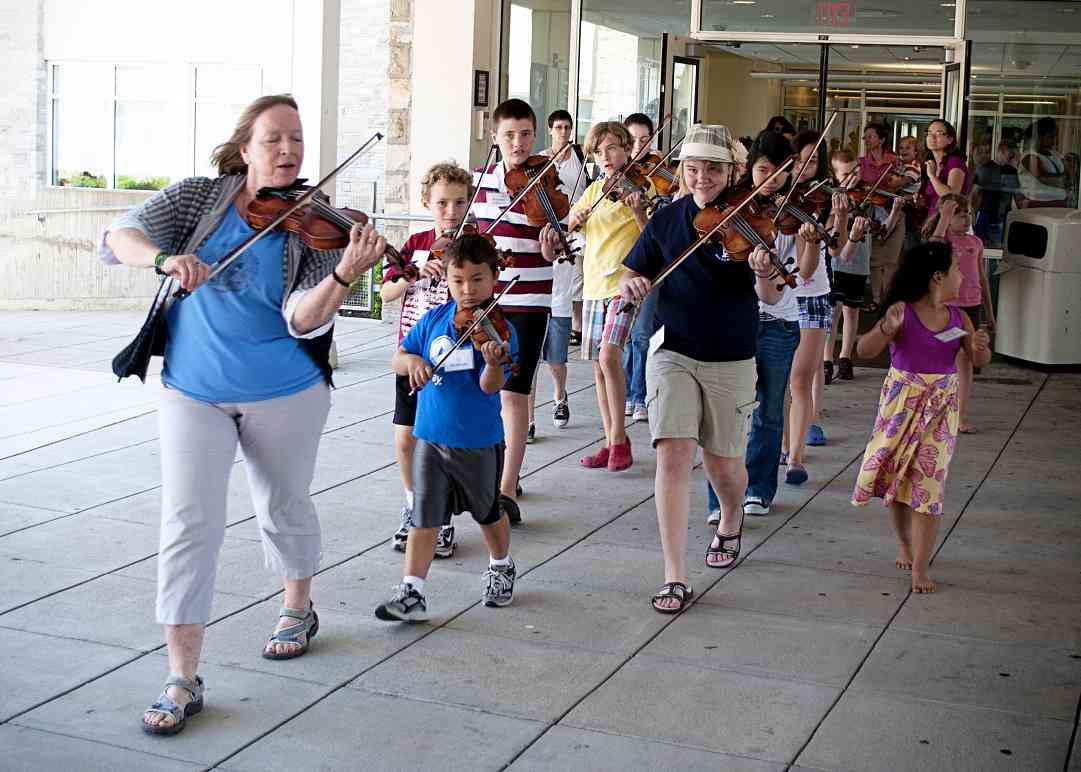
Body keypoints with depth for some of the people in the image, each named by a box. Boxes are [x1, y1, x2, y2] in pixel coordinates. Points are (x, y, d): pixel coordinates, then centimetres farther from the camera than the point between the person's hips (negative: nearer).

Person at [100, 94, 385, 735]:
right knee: (190, 523, -7)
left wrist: (346, 275, -39)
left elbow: (305, 321, -20)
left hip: (285, 395, 0)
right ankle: (183, 680, -1)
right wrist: (166, 258, -35)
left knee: (285, 507, 18)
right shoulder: (199, 198, -5)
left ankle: (299, 609, 47)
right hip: (193, 394, 0)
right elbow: (118, 237, -14)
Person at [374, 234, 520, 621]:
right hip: (431, 436, 2)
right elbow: (396, 358, 6)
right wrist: (412, 361, -16)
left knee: (488, 512, 18)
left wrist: (493, 362, -42)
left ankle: (501, 567, 43)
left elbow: (490, 386, -21)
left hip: (479, 441, -2)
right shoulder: (433, 320, 0)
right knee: (424, 517, -1)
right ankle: (412, 593, 2)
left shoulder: (499, 330, -12)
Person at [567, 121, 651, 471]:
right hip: (594, 283, 6)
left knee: (609, 356, -20)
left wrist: (638, 212, -28)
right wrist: (574, 219, -5)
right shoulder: (594, 191, 13)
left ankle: (619, 440, -9)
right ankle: (612, 442, 16)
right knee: (598, 365, 7)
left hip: (625, 281, -6)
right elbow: (565, 228, 16)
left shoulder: (642, 185, -4)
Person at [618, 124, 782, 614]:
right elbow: (633, 274, 10)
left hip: (731, 362, -1)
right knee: (673, 454, -14)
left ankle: (730, 521, 47)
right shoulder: (667, 220, 2)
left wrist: (764, 274, -35)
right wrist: (630, 284, -14)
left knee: (723, 465, 11)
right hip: (674, 353, 1)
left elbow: (770, 297, -12)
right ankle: (675, 578, -10)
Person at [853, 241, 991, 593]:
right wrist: (886, 329, -37)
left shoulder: (957, 317, 2)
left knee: (928, 482, -5)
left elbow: (978, 360, 4)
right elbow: (865, 350, -18)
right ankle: (904, 544, 34)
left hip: (941, 408, 2)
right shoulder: (903, 312, -11)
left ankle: (920, 565, -4)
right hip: (901, 403, -2)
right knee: (898, 476, 9)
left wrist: (980, 347, -18)